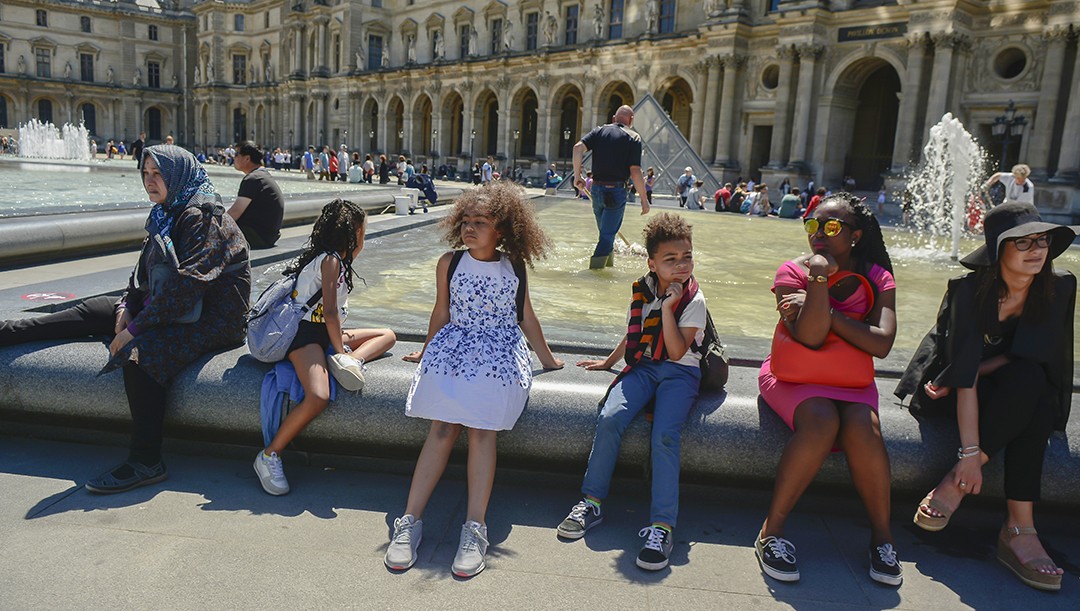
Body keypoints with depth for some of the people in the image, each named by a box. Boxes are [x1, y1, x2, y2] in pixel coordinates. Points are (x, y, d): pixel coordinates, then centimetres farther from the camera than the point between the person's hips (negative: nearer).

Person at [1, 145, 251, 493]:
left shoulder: (202, 217, -17)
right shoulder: (167, 215, 13)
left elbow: (185, 284, -25)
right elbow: (144, 271, 18)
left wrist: (135, 328, -22)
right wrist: (127, 307, 0)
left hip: (212, 321, -10)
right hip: (171, 310, 10)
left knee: (139, 348, -31)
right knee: (92, 311, 9)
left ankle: (146, 463, -27)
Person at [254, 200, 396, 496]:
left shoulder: (334, 259, 19)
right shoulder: (331, 260, -10)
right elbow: (330, 311, -16)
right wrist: (340, 349, -13)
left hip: (325, 332, 10)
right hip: (306, 334, -10)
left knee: (388, 335, 9)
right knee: (318, 397, -32)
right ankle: (269, 456, -18)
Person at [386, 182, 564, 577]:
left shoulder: (514, 267, 6)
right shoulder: (449, 262, 5)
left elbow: (525, 316, 15)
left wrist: (547, 359, 19)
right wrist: (427, 352, 25)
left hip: (500, 353, 0)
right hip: (454, 347, 1)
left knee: (482, 429, -19)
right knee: (443, 426, -16)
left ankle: (475, 528, -19)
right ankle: (410, 520, -15)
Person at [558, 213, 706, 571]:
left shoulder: (694, 301, -7)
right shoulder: (642, 290, 7)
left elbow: (677, 351, -15)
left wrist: (668, 308, -19)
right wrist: (608, 362, 25)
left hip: (680, 372, -3)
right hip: (642, 367, 4)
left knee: (664, 435, -28)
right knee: (610, 418, -22)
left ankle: (662, 525, -22)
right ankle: (592, 502, -11)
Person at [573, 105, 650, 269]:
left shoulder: (599, 131, 7)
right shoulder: (633, 138, -3)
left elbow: (578, 148, -8)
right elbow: (635, 172, -11)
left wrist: (577, 175, 0)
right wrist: (644, 198, -5)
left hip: (596, 189, 5)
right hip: (616, 191, -5)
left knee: (605, 232, 23)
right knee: (608, 235, 1)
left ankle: (609, 264, 38)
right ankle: (594, 270, -5)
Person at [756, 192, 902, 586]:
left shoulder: (876, 279, 2)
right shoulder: (793, 271, -4)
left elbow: (882, 344, -14)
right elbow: (809, 337, -19)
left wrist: (824, 312, -18)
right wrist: (820, 276, -24)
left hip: (851, 379, 2)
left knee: (862, 428, -30)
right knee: (822, 422, -33)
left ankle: (882, 534, -10)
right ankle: (772, 530, -22)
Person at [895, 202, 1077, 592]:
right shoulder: (970, 290, -20)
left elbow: (1030, 355, -7)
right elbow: (964, 372, -28)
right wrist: (970, 452, -34)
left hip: (1021, 392, 4)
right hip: (950, 394, -4)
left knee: (1028, 383, -31)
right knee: (1027, 382, -33)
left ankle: (955, 485, -26)